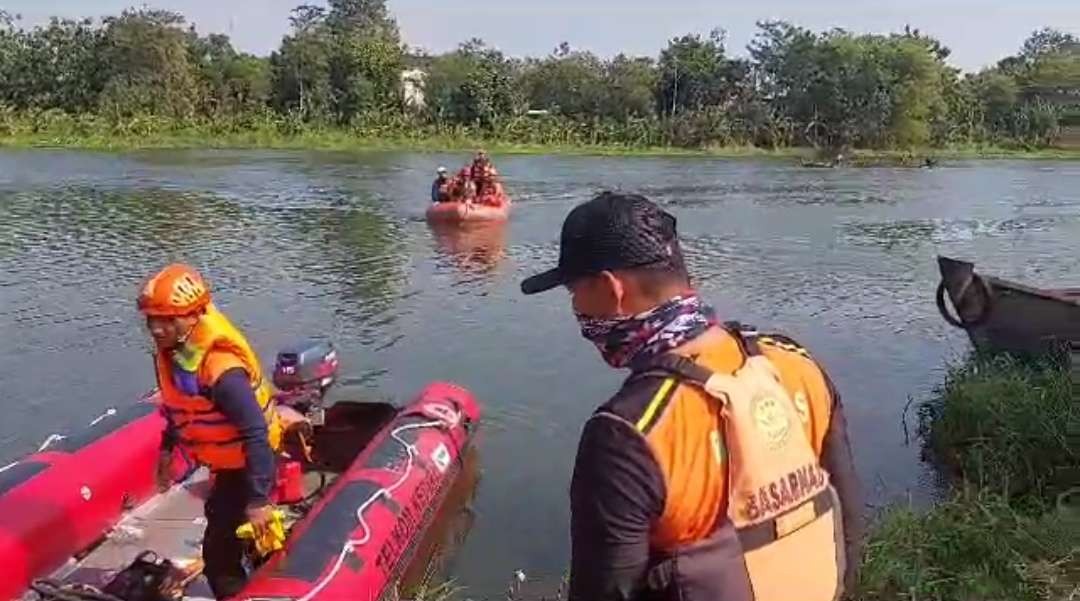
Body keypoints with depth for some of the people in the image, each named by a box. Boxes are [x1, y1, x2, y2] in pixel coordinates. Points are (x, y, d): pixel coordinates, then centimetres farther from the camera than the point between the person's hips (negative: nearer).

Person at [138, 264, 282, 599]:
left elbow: (257, 434, -35)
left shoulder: (221, 370, -35)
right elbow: (179, 405, 13)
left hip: (246, 464, -10)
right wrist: (167, 448, 19)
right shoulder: (171, 351, -7)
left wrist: (258, 499, -34)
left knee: (219, 553, -8)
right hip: (227, 461, 10)